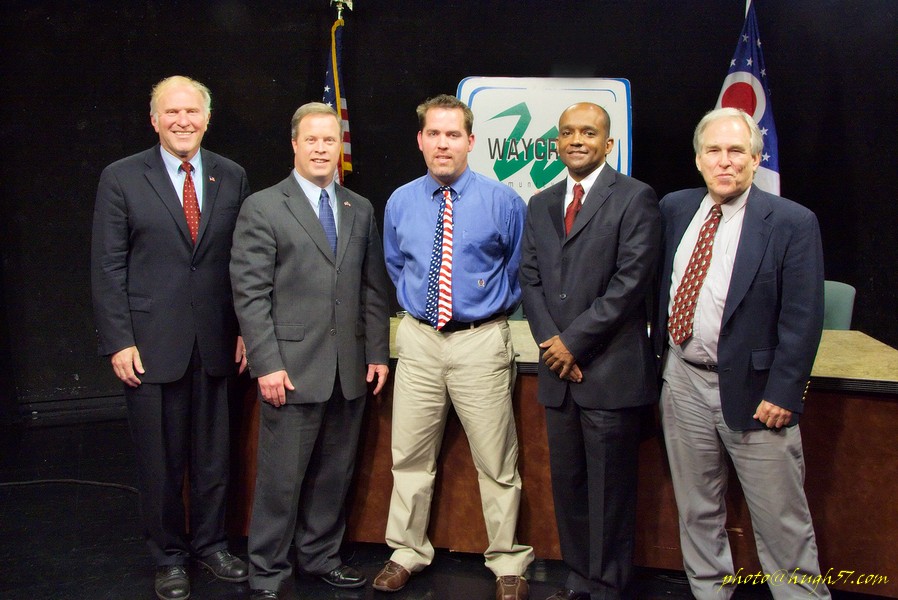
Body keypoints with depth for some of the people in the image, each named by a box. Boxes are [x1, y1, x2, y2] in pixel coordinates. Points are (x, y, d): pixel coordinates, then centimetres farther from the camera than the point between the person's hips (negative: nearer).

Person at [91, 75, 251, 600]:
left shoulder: (232, 177, 6)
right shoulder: (122, 179, -1)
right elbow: (108, 267, -3)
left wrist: (246, 330, 3)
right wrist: (118, 341, -8)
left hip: (216, 342, 2)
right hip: (151, 344, -2)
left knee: (215, 453, 12)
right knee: (161, 458, 8)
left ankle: (211, 543, 31)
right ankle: (169, 556, 26)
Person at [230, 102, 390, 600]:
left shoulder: (360, 210, 13)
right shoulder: (262, 208, -2)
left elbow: (373, 288, 13)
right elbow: (249, 292, -7)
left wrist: (377, 352, 8)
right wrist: (267, 363, -12)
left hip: (349, 369, 5)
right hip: (292, 367, -4)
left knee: (335, 473, 13)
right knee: (281, 477, 3)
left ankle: (321, 556, 30)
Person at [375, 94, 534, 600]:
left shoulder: (503, 201, -5)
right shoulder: (400, 203, 5)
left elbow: (520, 267, 8)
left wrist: (493, 306, 8)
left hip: (481, 340, -3)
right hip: (419, 339, 3)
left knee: (497, 462, 5)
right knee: (410, 456, 13)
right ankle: (407, 554, 31)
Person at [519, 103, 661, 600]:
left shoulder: (635, 198, -4)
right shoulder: (541, 205, 15)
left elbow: (632, 280, -12)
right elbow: (530, 279, 10)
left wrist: (574, 340, -13)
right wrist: (550, 343, -4)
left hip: (611, 370, -5)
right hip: (558, 369, 6)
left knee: (609, 487, 3)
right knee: (567, 483, 13)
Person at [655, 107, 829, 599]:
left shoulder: (791, 223, -9)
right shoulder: (674, 209, 6)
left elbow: (803, 318, -11)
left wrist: (783, 393, -15)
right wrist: (659, 356, 9)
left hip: (753, 391, -4)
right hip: (682, 381, 5)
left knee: (781, 521, 5)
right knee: (696, 508, 17)